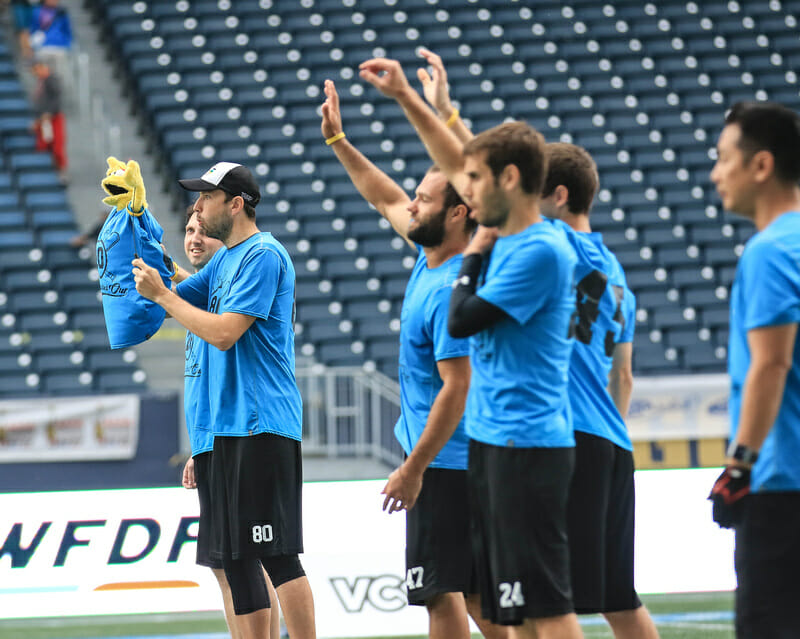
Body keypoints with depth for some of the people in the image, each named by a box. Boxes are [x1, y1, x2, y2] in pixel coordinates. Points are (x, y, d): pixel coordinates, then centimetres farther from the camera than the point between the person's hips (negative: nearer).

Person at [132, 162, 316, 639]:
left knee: (276, 552, -12)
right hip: (231, 425, 10)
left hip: (263, 425, -10)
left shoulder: (263, 255, -11)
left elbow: (223, 332, -19)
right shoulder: (225, 259, 18)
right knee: (235, 555, 10)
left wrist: (161, 294, -10)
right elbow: (174, 299, 24)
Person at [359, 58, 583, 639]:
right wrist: (405, 97, 24)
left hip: (527, 444, -9)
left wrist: (475, 254, 0)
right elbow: (456, 162, 25)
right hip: (493, 440, 9)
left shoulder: (541, 251, -15)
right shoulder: (506, 234, 11)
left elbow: (462, 319, -14)